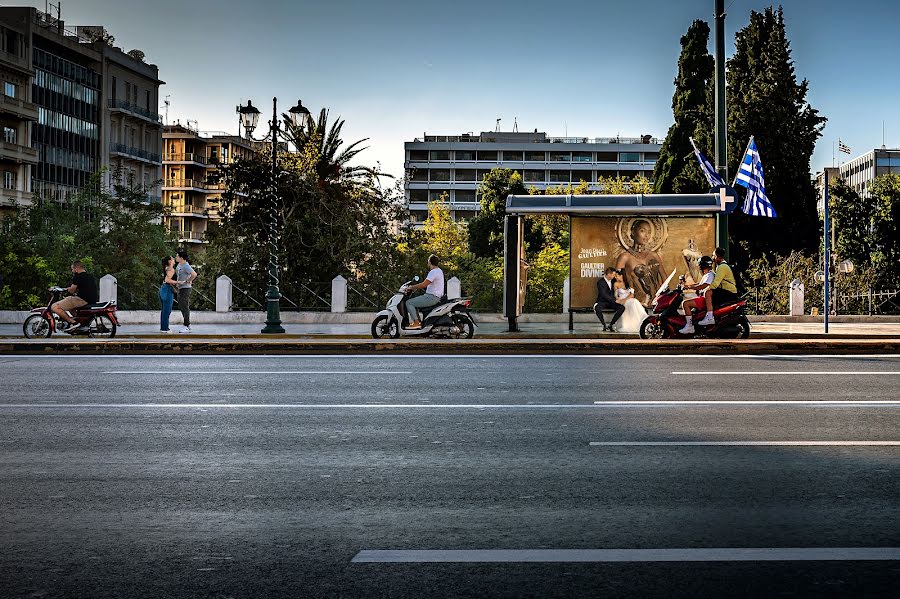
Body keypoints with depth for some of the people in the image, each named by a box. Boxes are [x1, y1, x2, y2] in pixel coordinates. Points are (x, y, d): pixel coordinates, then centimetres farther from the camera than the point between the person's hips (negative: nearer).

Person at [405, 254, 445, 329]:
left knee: (409, 303, -11)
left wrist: (411, 287, -13)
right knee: (414, 302, 26)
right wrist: (414, 287, 19)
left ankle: (416, 322, -14)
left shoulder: (433, 272, -17)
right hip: (435, 297, 11)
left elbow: (423, 285, -24)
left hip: (431, 297, -11)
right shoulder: (439, 271, 16)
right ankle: (418, 321, 19)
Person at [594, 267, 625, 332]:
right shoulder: (601, 282, -12)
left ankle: (611, 325, -15)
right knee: (597, 308, -39)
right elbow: (604, 295, -22)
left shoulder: (613, 281, 8)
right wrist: (614, 300, -25)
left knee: (622, 307, -22)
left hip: (611, 302, 5)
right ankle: (604, 325, -19)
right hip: (602, 302, -5)